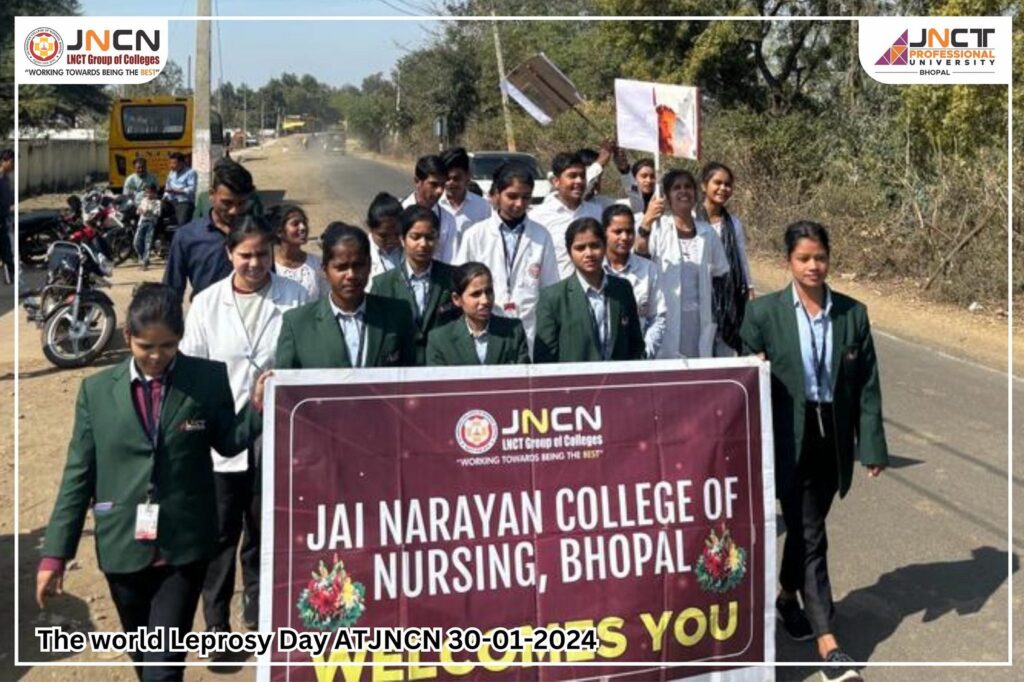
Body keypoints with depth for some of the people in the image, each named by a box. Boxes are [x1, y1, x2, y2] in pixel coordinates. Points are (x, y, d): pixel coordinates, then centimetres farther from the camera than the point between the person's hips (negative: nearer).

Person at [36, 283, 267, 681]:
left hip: (185, 546, -2)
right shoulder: (97, 389, 0)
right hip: (122, 547, 2)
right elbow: (78, 474, 2)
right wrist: (55, 554, 1)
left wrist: (258, 406, -13)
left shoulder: (209, 379, -4)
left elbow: (227, 443, 6)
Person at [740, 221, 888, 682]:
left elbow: (867, 384, 2)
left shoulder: (853, 313, 1)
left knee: (805, 526, 17)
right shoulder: (763, 312, -6)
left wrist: (872, 445, -1)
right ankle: (827, 641, 3)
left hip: (833, 437, 3)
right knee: (810, 535, -2)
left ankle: (788, 597, 41)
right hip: (789, 438, -3)